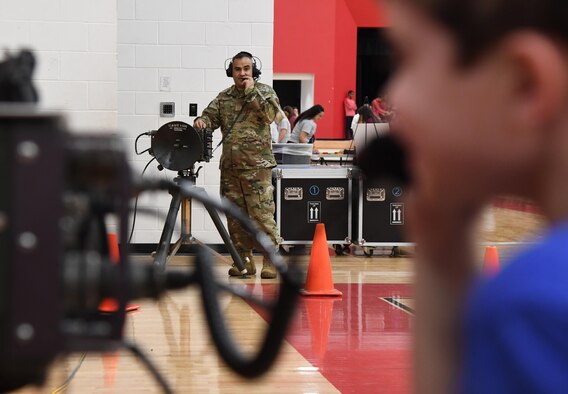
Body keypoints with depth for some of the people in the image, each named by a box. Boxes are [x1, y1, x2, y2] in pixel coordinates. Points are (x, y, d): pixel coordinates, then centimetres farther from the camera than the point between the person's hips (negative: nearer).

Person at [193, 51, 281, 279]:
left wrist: (251, 91, -11)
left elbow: (271, 114, -12)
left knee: (261, 214, -10)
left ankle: (270, 260, -3)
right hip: (229, 166, 5)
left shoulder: (264, 92, 4)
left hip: (257, 166, -5)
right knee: (235, 216, 6)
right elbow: (211, 115, 11)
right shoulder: (224, 97, 16)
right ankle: (244, 260, 14)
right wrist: (202, 121, -12)